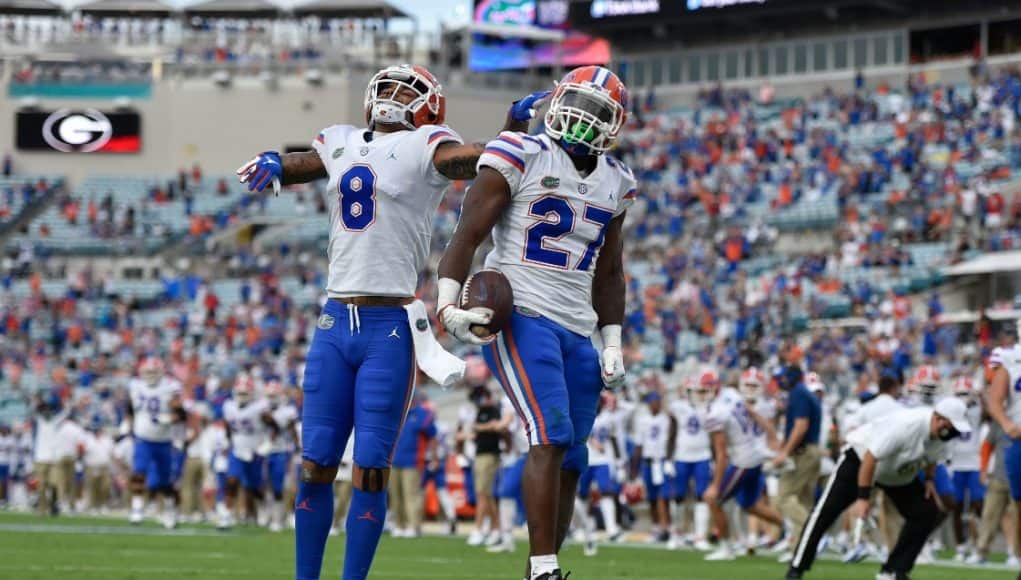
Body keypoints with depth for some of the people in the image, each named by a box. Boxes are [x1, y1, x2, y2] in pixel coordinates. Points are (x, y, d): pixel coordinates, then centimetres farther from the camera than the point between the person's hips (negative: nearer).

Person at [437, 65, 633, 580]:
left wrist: (613, 344, 18)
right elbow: (467, 235, -7)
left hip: (577, 331, 7)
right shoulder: (521, 157, -5)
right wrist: (448, 307, -19)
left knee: (570, 461, 4)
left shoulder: (614, 182, 15)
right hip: (521, 316, -7)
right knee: (552, 437, -21)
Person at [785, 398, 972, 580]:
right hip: (860, 459, -7)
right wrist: (863, 497, -35)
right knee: (827, 511, -15)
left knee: (928, 512, -7)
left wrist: (929, 480, -5)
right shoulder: (906, 426, -38)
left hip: (901, 475, 7)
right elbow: (870, 458, -35)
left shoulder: (941, 432, -16)